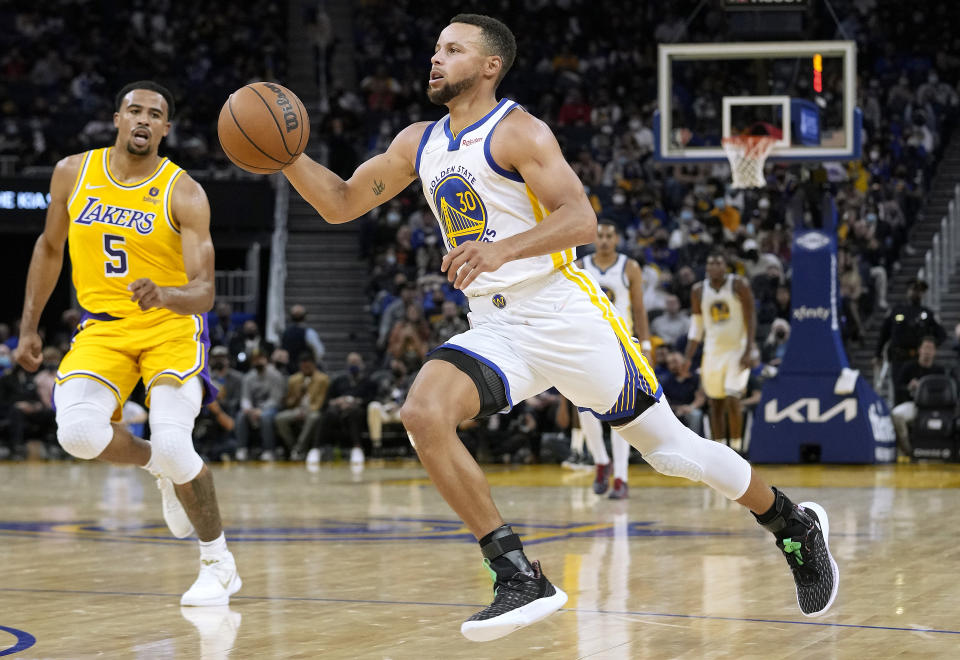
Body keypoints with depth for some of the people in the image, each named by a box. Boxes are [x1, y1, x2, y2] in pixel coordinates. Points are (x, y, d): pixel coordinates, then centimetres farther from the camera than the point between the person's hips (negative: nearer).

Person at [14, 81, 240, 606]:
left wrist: (166, 296, -41)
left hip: (171, 326, -3)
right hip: (102, 327, 3)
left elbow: (204, 291, -18)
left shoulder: (183, 194, -12)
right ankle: (156, 465, 10)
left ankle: (218, 566, 2)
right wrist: (29, 326, 15)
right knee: (78, 433, -25)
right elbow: (50, 246, 15)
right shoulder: (73, 173, 0)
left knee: (174, 446, -22)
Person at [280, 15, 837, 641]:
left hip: (567, 317, -6)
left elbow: (581, 218, -21)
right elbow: (341, 204, 16)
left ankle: (795, 527, 29)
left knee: (670, 447, 4)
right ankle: (521, 579, -19)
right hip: (495, 329, 6)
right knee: (423, 414, -22)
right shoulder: (419, 143, 11)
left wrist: (502, 249, -37)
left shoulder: (518, 131, -10)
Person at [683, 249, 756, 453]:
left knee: (732, 400, -16)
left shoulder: (739, 285, -6)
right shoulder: (699, 291, 4)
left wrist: (748, 351, -15)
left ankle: (736, 449, -4)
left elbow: (751, 319, -7)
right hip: (712, 351, 4)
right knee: (715, 405, 6)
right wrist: (688, 357, 2)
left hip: (737, 350, -4)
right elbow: (696, 326, 10)